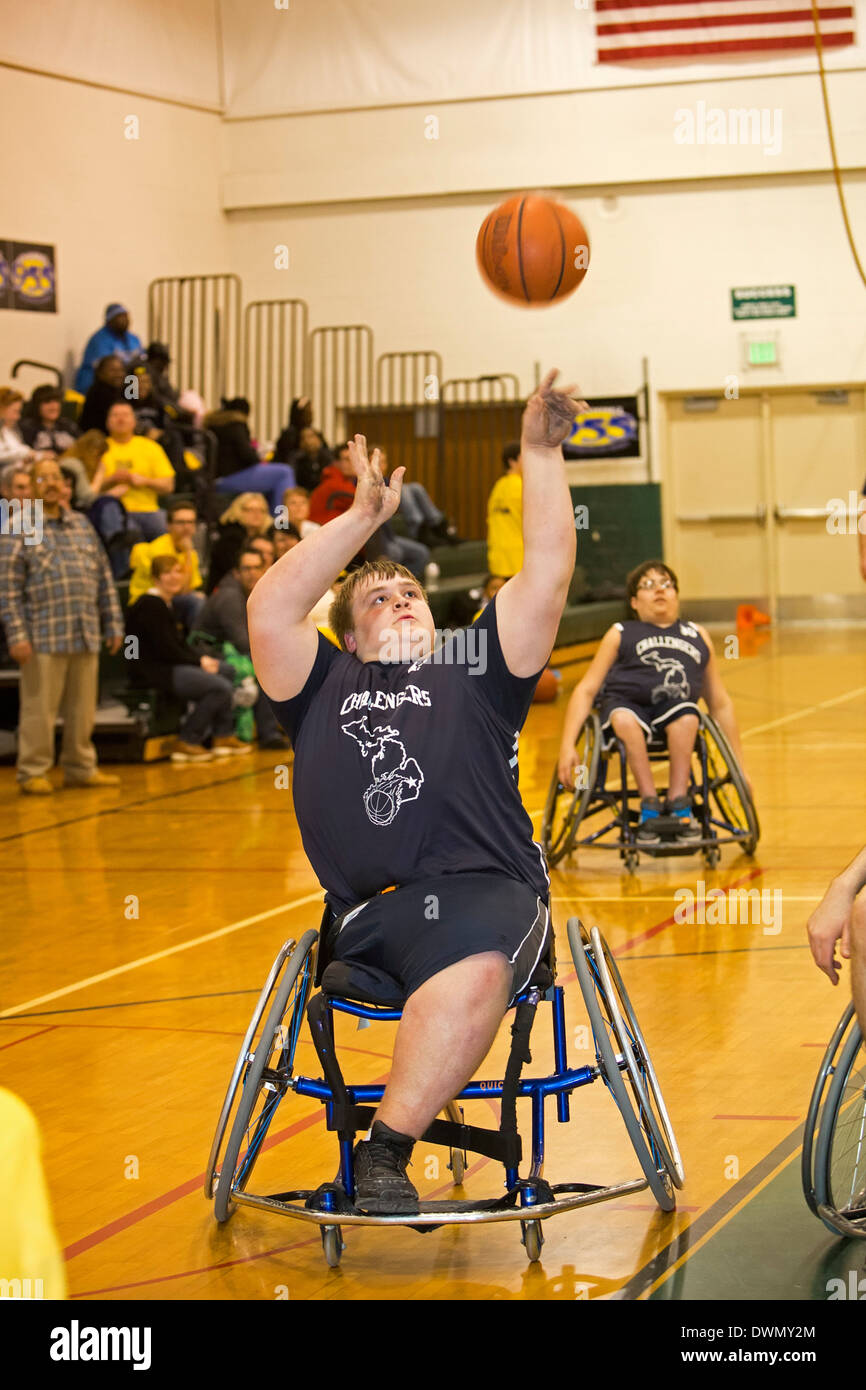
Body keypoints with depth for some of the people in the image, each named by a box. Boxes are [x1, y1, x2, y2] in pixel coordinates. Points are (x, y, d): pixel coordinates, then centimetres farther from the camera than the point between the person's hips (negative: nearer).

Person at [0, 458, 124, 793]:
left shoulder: (82, 525, 16)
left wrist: (113, 624, 14)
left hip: (86, 636, 5)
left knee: (83, 709, 9)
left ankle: (81, 768, 19)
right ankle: (33, 772, 7)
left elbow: (104, 579, 18)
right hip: (44, 638, -5)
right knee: (40, 709, -1)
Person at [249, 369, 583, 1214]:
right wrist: (364, 518, 13)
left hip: (489, 891, 0)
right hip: (366, 913, 0)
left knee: (477, 962, -36)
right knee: (475, 968, -36)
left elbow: (547, 576, 15)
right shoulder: (326, 688, 26)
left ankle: (384, 1150, -34)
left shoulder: (474, 674, 25)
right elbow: (269, 606, 10)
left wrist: (541, 455, 8)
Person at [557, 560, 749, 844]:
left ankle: (678, 800, -26)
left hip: (677, 707, 1)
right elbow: (586, 689, 9)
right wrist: (567, 745, -6)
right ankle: (649, 804, -31)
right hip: (625, 703, -1)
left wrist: (739, 766, 20)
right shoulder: (620, 634, 17)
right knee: (625, 719, -36)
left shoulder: (698, 636, 24)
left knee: (686, 718, -33)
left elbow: (720, 703, 25)